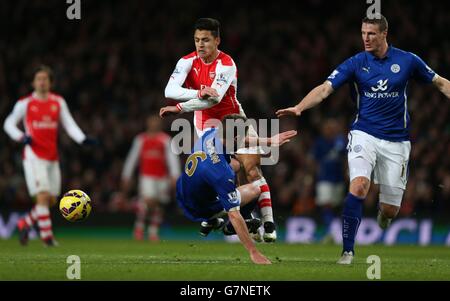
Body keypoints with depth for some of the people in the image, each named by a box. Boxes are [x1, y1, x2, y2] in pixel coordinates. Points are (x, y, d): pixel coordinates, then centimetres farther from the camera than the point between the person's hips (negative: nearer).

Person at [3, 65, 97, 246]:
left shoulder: (58, 102, 9)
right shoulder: (25, 103, 0)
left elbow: (69, 125, 7)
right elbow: (8, 124, 6)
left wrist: (83, 139, -10)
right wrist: (21, 137, -12)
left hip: (52, 157, 5)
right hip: (34, 156, -5)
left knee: (51, 200, 7)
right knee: (43, 195, -16)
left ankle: (24, 224, 26)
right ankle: (46, 235, -10)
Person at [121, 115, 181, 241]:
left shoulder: (165, 139, 5)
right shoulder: (141, 139, 9)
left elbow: (172, 157, -4)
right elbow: (132, 158, 14)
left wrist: (174, 175, -16)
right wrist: (126, 177, 14)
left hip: (162, 177, 1)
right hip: (146, 175, -1)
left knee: (158, 205, 4)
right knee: (148, 200, -20)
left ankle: (153, 232, 15)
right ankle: (139, 226, -3)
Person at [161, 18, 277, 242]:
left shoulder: (226, 65, -21)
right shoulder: (188, 62, -10)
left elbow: (213, 98, -33)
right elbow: (170, 90, -23)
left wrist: (179, 108, -37)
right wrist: (199, 92, -39)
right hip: (206, 122, 2)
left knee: (252, 170, -10)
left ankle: (268, 225, -9)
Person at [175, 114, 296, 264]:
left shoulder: (211, 134, -19)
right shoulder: (222, 172, -40)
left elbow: (239, 140, 6)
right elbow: (234, 214, -37)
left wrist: (270, 141, 13)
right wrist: (254, 252, -35)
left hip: (182, 194, 7)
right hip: (198, 211, -7)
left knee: (235, 163, 26)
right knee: (255, 189, 5)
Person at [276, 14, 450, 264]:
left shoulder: (407, 60, -1)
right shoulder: (355, 63, -3)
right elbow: (325, 88, -13)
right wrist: (299, 107, -29)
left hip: (396, 140, 1)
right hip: (364, 134, -1)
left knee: (390, 210, 2)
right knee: (358, 186, -26)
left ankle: (383, 211, 42)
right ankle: (348, 250, -16)